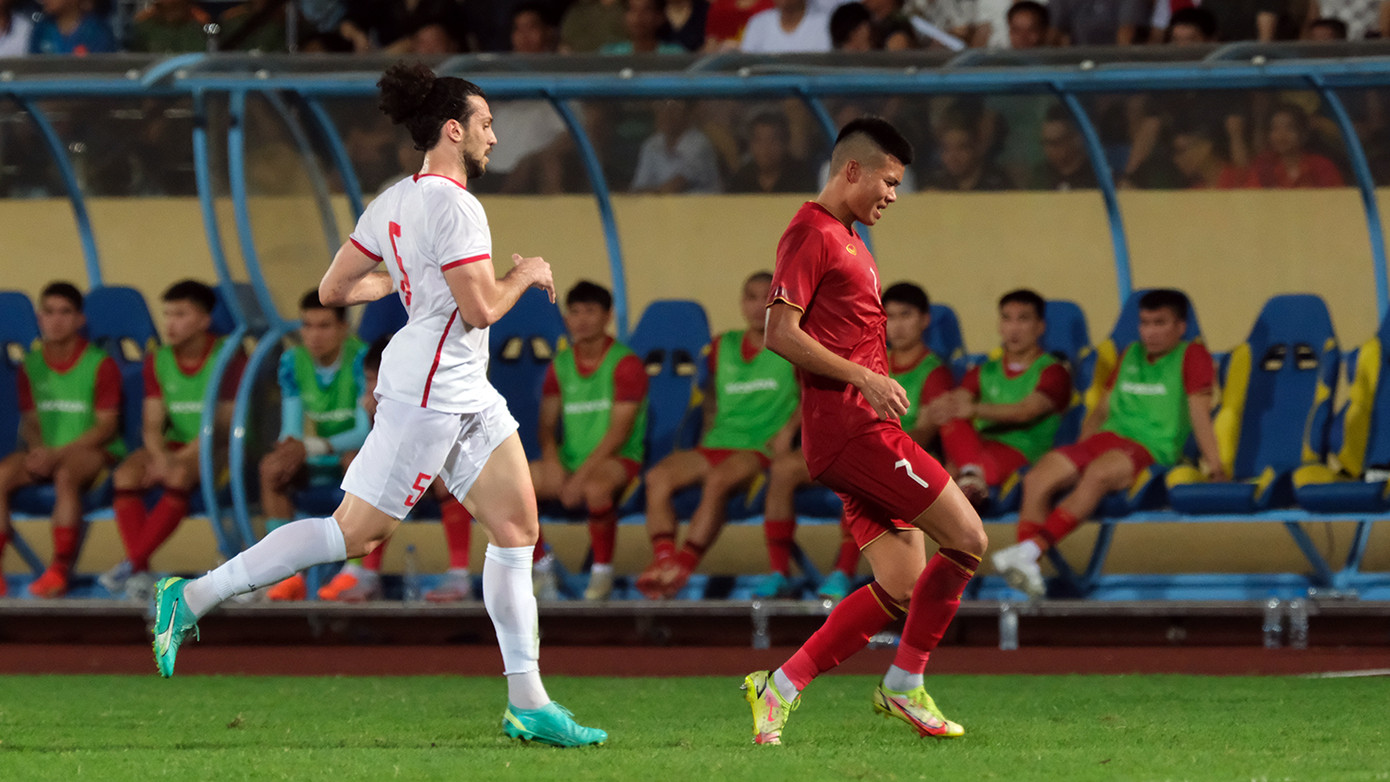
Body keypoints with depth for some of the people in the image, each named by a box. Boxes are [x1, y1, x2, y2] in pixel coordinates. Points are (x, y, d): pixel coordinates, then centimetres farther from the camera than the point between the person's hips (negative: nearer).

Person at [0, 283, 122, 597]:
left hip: (91, 450, -4)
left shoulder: (100, 365, -2)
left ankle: (60, 570, -37)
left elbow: (106, 426, -8)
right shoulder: (31, 366, 12)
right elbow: (30, 420, 10)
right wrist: (38, 450, -14)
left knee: (66, 474, -39)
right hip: (45, 450, 4)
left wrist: (57, 454, -18)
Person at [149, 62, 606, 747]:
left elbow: (333, 289, 12)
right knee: (354, 534, -7)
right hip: (429, 392, -10)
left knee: (517, 529, 6)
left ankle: (527, 703, 7)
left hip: (465, 394, 10)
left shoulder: (393, 203, 10)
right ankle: (191, 597, 0)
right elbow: (480, 309, -21)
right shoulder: (454, 207, -17)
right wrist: (522, 276, -3)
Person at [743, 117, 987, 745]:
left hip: (865, 429, 10)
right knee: (966, 539, -10)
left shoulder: (848, 240, 23)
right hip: (850, 427, -10)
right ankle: (905, 686, -2)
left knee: (901, 592, 6)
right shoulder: (811, 234, -8)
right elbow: (781, 334, -17)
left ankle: (779, 687, 6)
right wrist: (865, 378, -21)